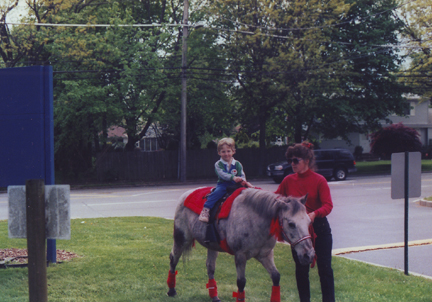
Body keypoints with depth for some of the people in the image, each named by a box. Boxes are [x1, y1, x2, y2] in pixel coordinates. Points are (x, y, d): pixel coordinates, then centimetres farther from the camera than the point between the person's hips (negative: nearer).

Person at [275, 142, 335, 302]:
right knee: (301, 269, 9)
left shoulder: (319, 180, -9)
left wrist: (314, 214, -36)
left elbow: (328, 205, -17)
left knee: (325, 268, 1)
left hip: (319, 227, -3)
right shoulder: (288, 181, 2)